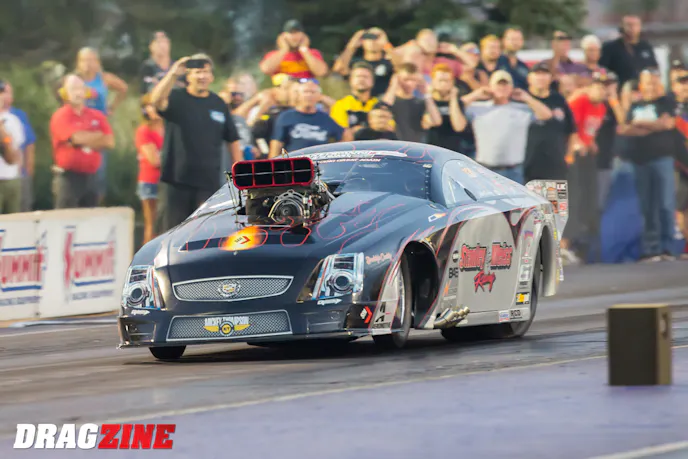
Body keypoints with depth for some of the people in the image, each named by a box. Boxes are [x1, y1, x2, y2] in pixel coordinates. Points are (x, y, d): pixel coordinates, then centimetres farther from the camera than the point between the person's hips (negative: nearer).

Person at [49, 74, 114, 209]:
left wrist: (86, 139, -10)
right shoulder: (61, 116, -7)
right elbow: (77, 138, -20)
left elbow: (109, 142, 0)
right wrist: (98, 136, -2)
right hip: (69, 177, -6)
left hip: (91, 177, 6)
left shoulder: (97, 116, 10)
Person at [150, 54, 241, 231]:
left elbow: (232, 140, 14)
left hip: (209, 182, 2)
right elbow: (157, 100, -23)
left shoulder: (219, 104, 10)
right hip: (176, 181, -2)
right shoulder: (176, 98, 1)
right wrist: (172, 74, -34)